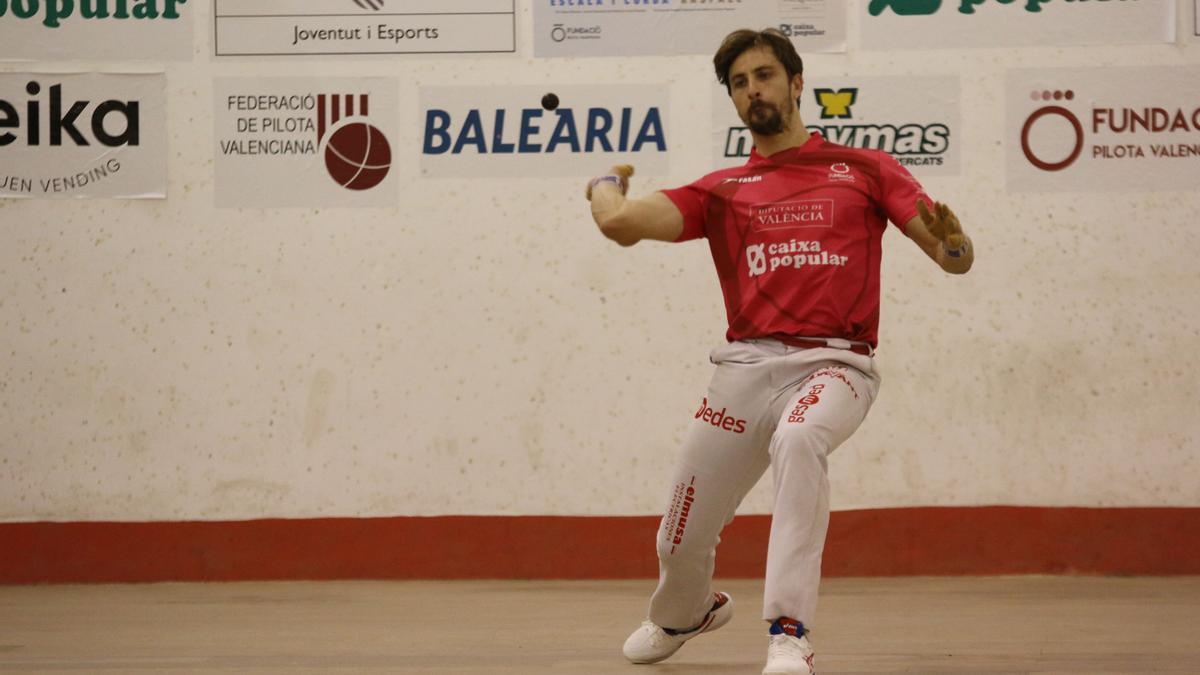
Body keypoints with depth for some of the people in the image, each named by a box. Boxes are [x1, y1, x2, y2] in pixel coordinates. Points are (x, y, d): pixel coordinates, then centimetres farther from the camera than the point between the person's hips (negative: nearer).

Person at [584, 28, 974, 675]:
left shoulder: (866, 170, 11)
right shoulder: (721, 191, 15)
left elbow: (955, 258, 6)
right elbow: (620, 223, 0)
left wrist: (948, 237, -17)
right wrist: (607, 183, 21)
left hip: (835, 364, -3)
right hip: (746, 366, 3)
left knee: (797, 441, -38)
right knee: (681, 542, 6)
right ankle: (687, 613, 45)